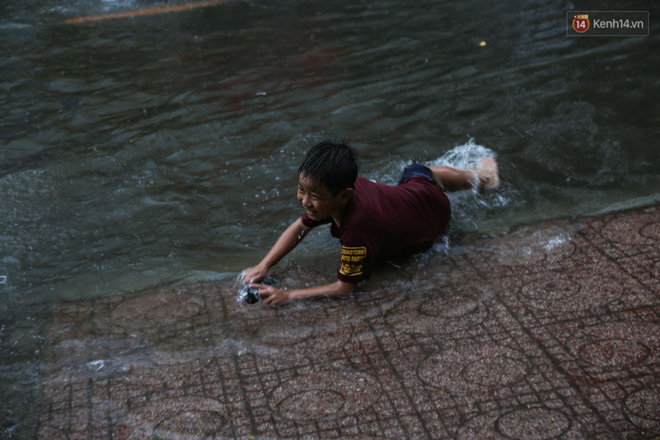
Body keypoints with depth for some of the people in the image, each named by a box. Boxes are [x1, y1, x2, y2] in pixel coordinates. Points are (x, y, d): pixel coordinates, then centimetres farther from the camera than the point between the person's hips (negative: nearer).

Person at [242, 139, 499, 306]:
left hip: (433, 210, -4)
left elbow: (344, 287, -46)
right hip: (413, 188, 4)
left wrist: (287, 296, -51)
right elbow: (300, 227, -20)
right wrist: (263, 266, -32)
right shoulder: (333, 188, -34)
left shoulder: (357, 228, -54)